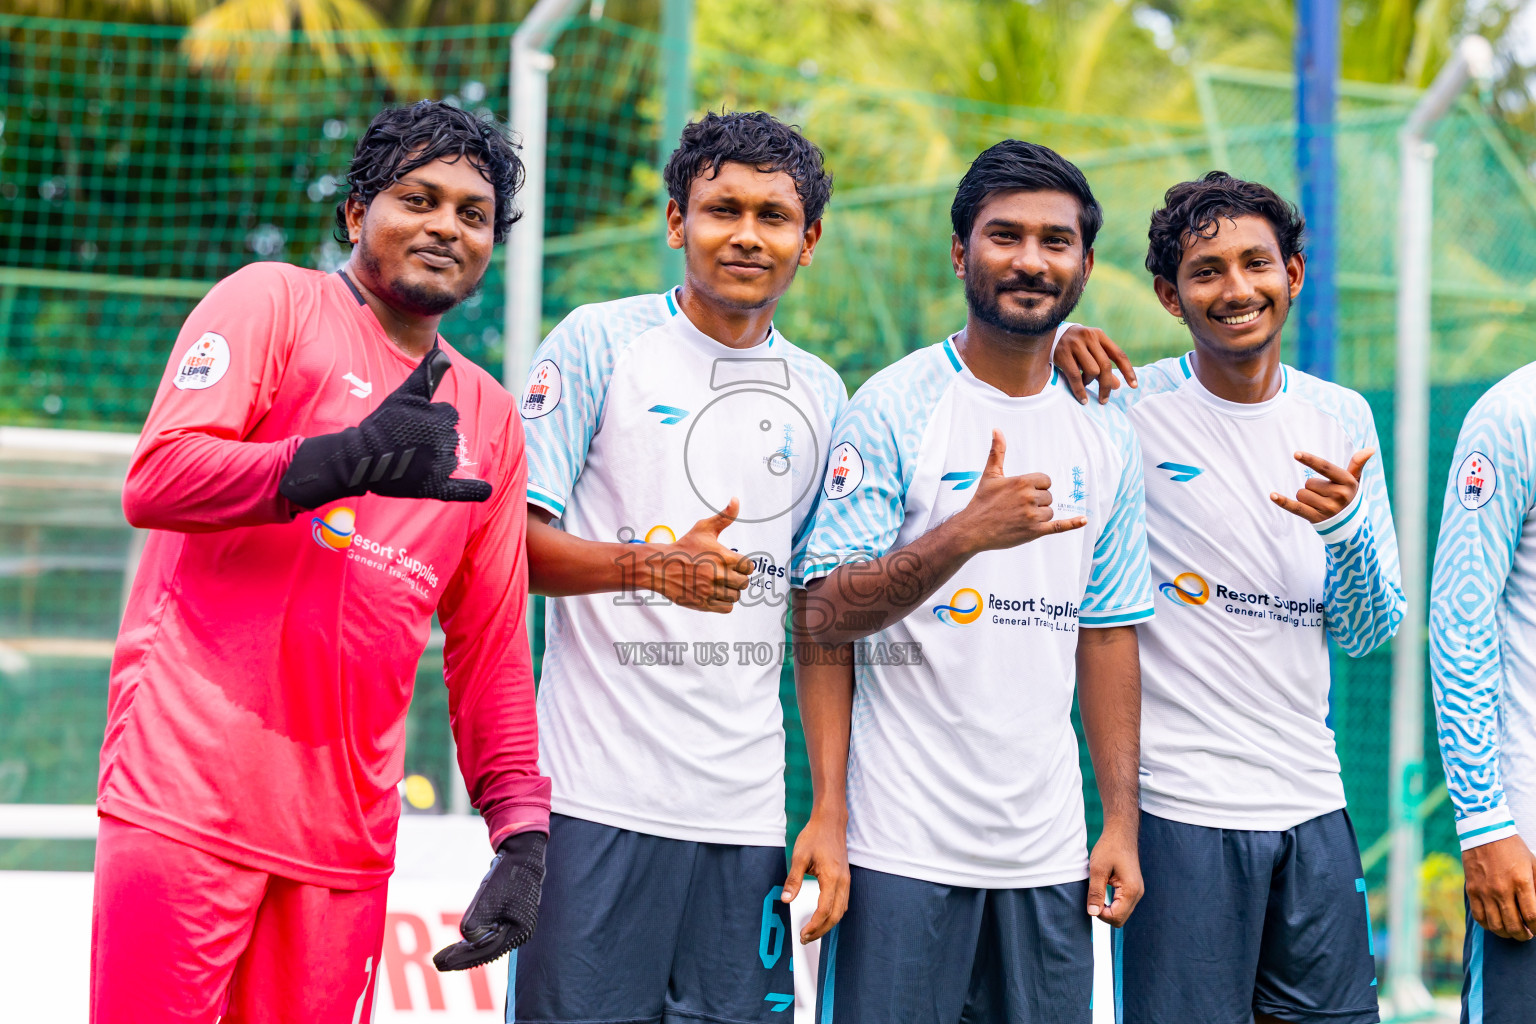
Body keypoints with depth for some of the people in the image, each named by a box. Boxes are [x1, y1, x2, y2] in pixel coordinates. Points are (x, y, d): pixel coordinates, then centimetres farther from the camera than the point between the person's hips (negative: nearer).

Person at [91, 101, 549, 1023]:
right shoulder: (274, 303, 4)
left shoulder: (490, 417, 20)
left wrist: (522, 827, 9)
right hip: (191, 795, -5)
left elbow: (491, 647, 19)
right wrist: (348, 459, -22)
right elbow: (157, 479, -11)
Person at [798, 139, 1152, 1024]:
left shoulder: (1106, 436, 11)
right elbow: (826, 616, -10)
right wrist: (967, 532, -23)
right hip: (904, 846, -5)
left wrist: (1121, 821, 8)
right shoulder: (894, 410, -4)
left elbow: (1109, 634, 14)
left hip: (1050, 851, 5)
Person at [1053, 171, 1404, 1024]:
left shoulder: (1341, 417, 9)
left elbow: (1368, 634, 8)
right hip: (1181, 804, -5)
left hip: (1312, 801, 5)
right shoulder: (1127, 408, -5)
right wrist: (1048, 339, -19)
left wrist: (1346, 525, -12)